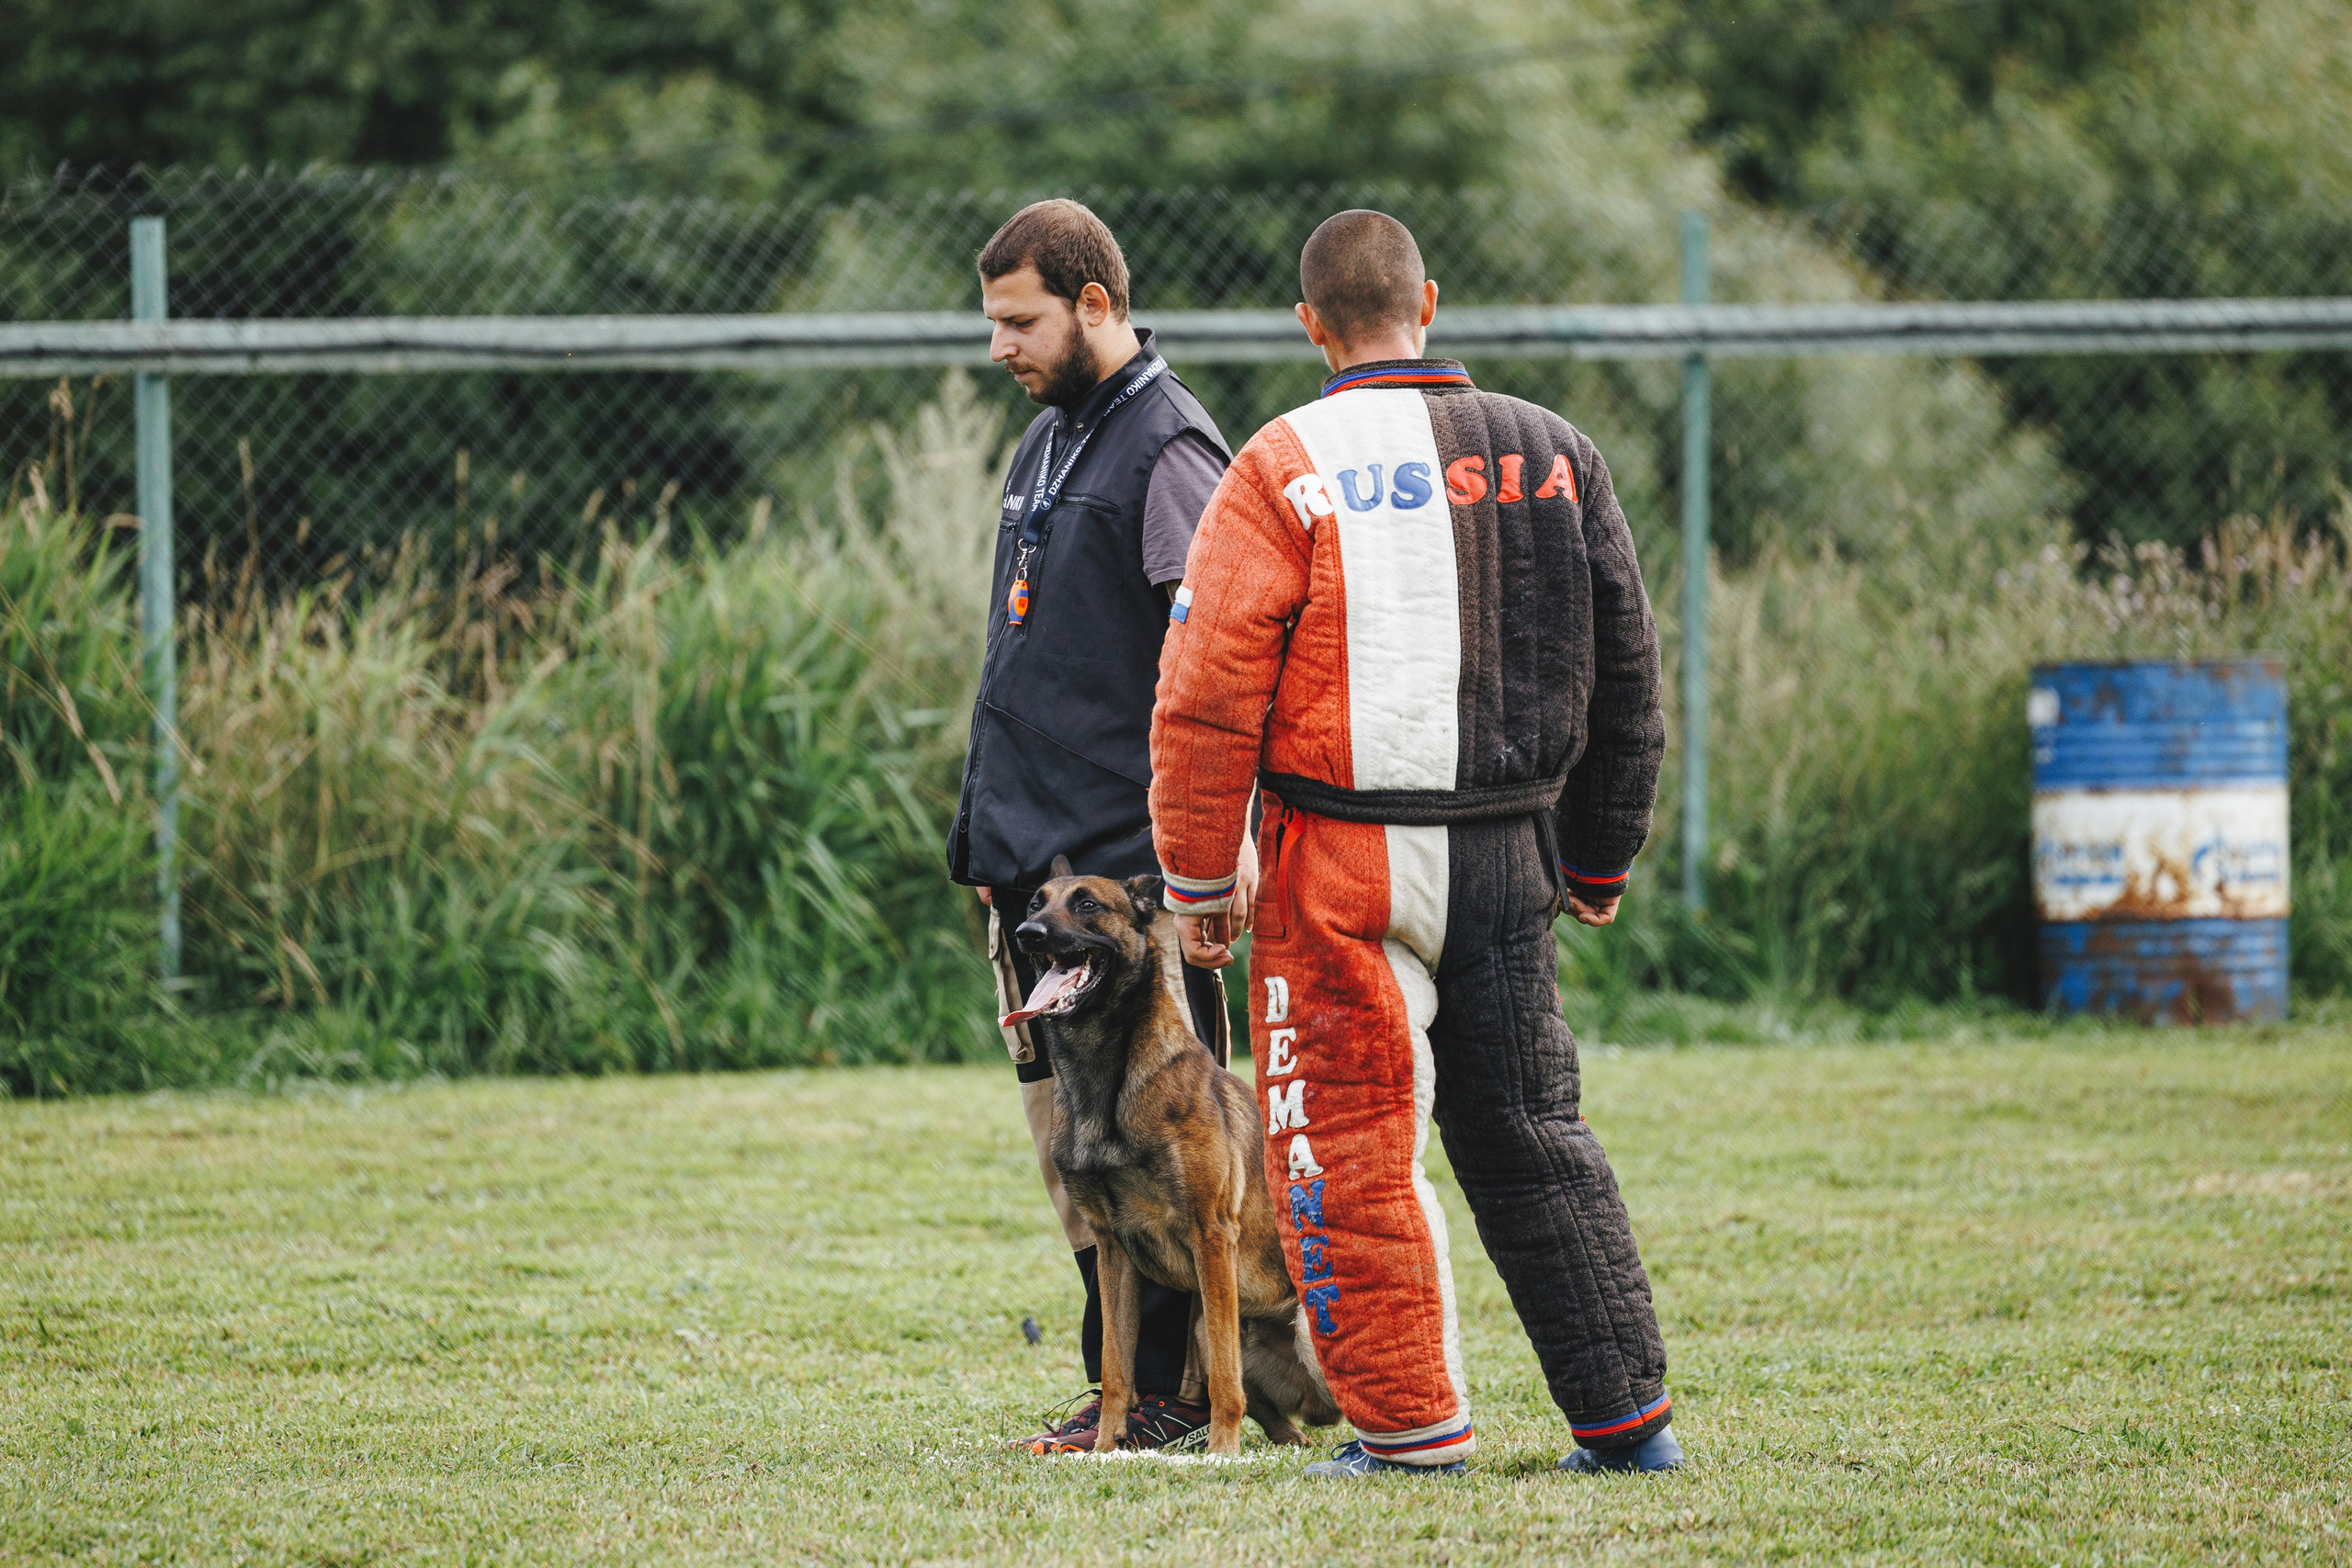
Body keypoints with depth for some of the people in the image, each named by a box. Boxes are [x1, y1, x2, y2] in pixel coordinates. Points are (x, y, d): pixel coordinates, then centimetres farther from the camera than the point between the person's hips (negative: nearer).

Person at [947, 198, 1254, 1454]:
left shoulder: (1168, 451, -11)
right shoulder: (1047, 441, 18)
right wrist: (988, 831, 21)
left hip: (1130, 851, -9)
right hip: (1030, 852, 9)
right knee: (1062, 1127, 9)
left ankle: (1171, 1392, -3)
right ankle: (1124, 1382, 14)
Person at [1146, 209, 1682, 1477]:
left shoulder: (1288, 468, -8)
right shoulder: (1553, 456, 7)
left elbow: (1209, 691, -11)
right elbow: (1624, 673, 14)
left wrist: (1197, 876, -2)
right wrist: (1600, 861, 24)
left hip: (1348, 861, -5)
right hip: (1511, 852, 5)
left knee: (1349, 1141, 4)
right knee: (1531, 1134, 14)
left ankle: (1411, 1423, 3)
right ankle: (1627, 1417, 14)